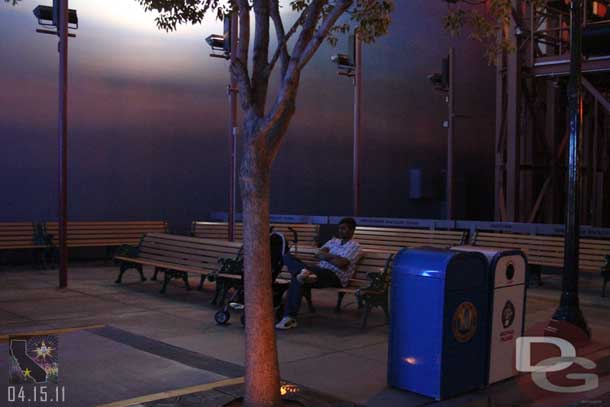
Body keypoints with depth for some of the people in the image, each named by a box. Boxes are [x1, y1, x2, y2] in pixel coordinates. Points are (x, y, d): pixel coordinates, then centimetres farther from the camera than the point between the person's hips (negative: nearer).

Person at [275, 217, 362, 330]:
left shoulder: (355, 246, 2)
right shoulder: (333, 241, 26)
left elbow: (341, 263, -13)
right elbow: (319, 254, 12)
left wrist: (326, 256, 2)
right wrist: (332, 257, -4)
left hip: (336, 277, -8)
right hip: (320, 271, 8)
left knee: (297, 278, -34)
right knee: (288, 257, -12)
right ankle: (305, 272, -38)